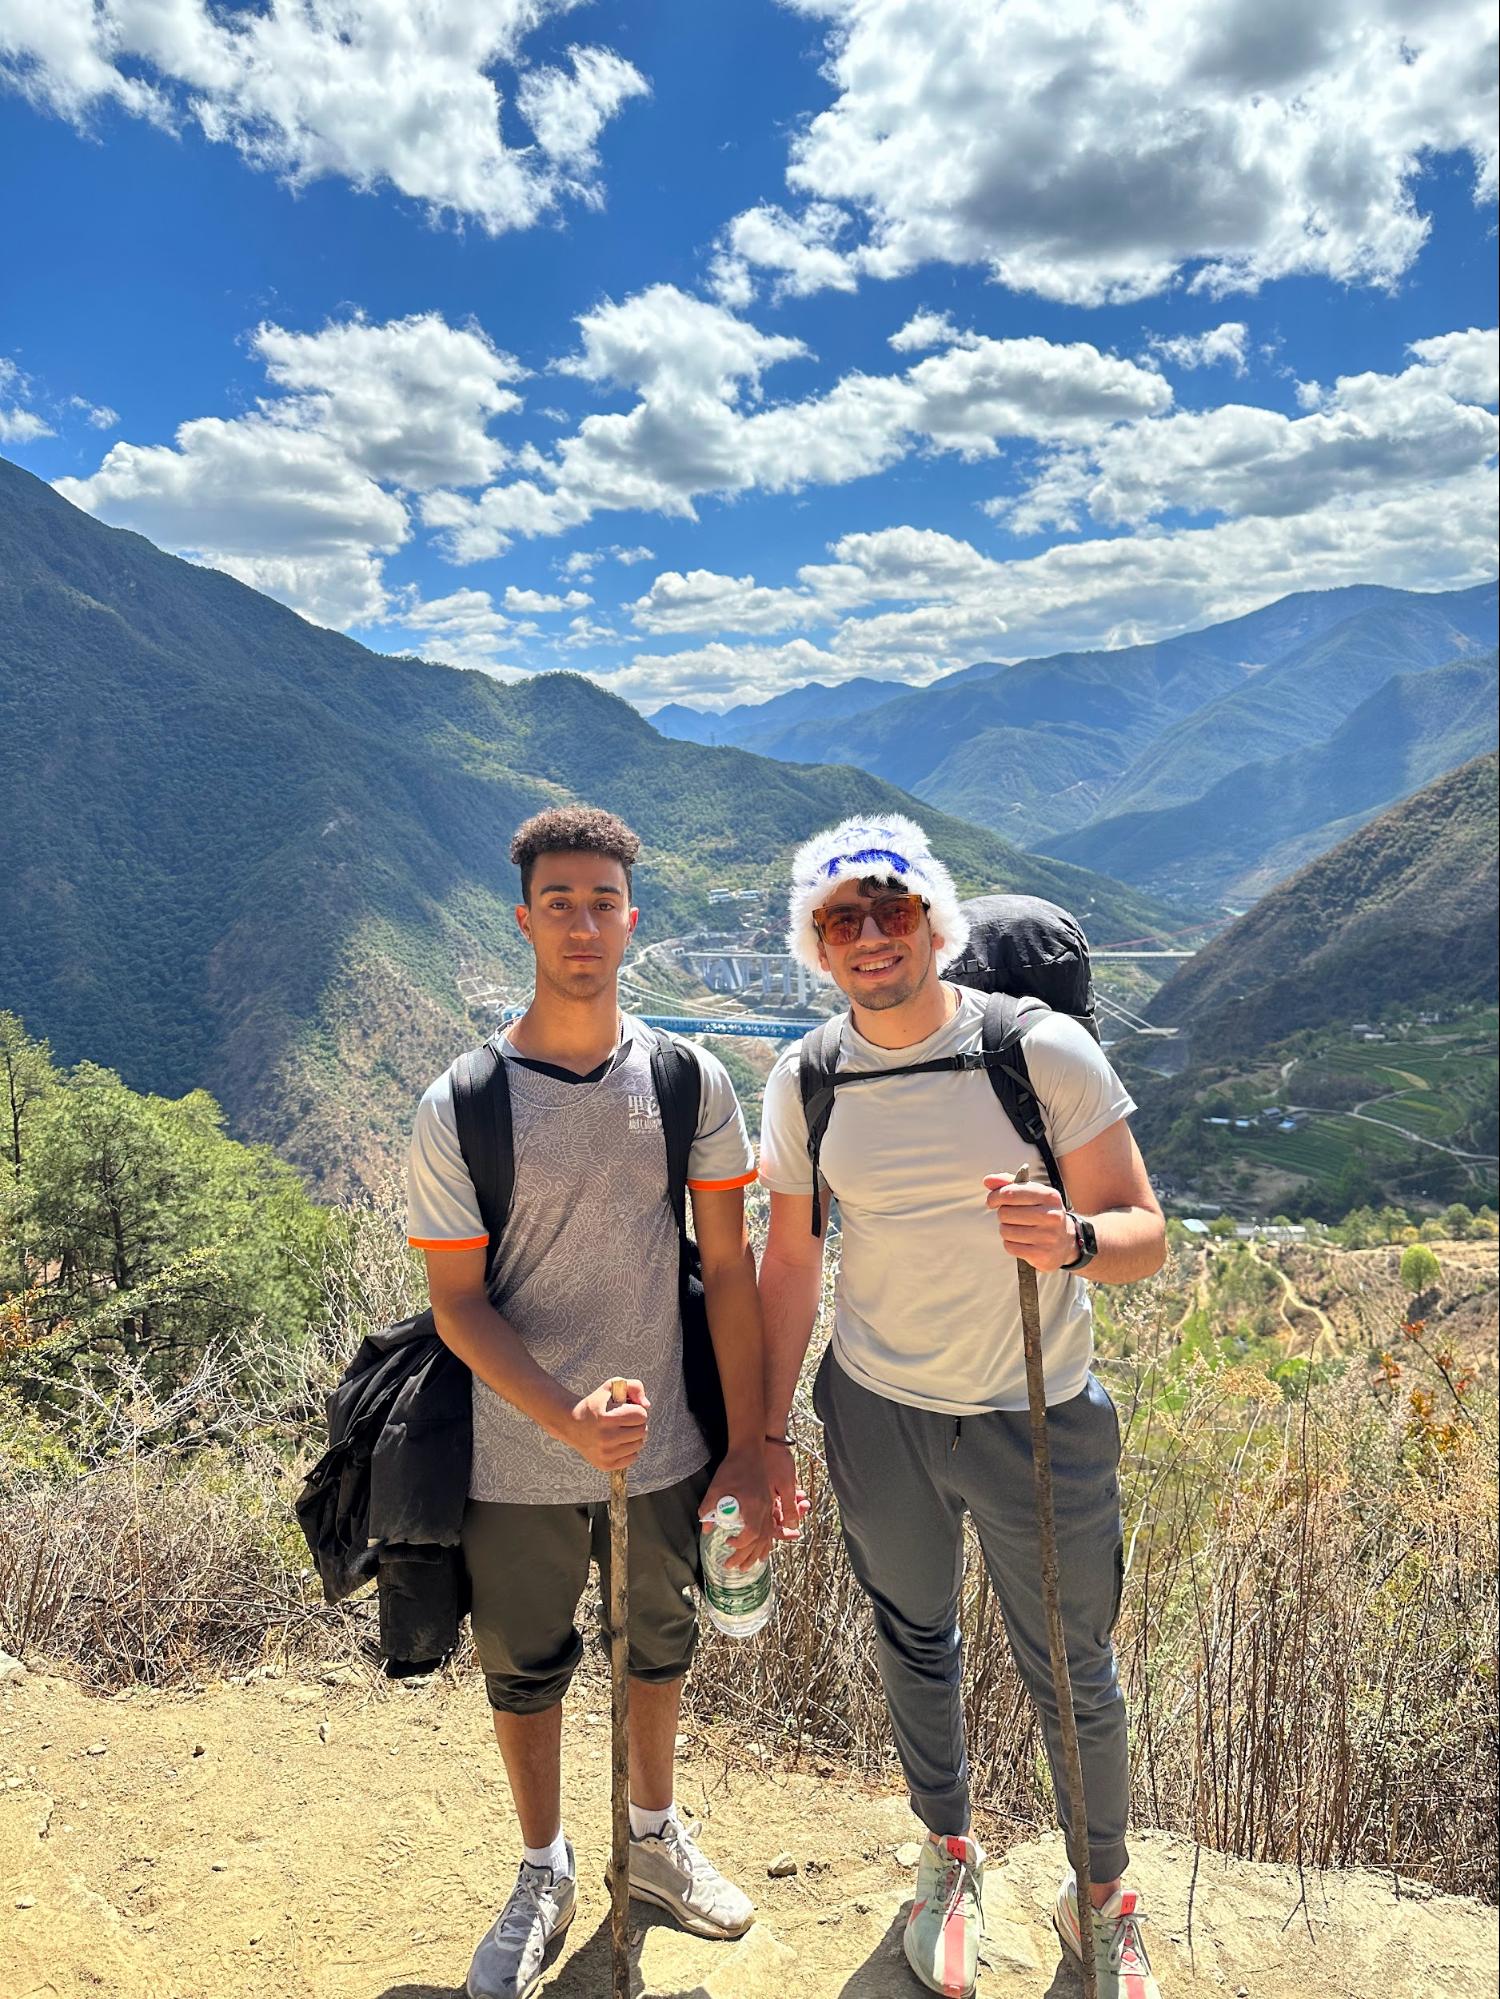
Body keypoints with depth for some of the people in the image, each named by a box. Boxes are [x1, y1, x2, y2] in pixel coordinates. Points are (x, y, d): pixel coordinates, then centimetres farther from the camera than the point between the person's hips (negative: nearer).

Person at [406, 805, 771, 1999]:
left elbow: (729, 1269, -5)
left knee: (661, 1647, 23)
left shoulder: (689, 1083, -10)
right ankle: (544, 1877, 47)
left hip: (668, 1448, 2)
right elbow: (457, 1303, -11)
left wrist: (748, 1447, -4)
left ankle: (656, 1836, 52)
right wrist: (570, 1420, -25)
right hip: (518, 1461, -1)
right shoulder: (460, 1109, -15)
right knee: (525, 1671, 19)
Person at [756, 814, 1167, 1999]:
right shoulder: (804, 1086, -7)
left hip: (1040, 1417, -2)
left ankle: (1104, 1901, 42)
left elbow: (1145, 1234, -13)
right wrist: (769, 1438, 4)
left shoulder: (1042, 1049, -16)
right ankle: (951, 1854, 49)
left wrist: (1072, 1239, -37)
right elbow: (791, 1264, 2)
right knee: (914, 1646, 21)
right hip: (878, 1413, 3)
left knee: (1073, 1675, 13)